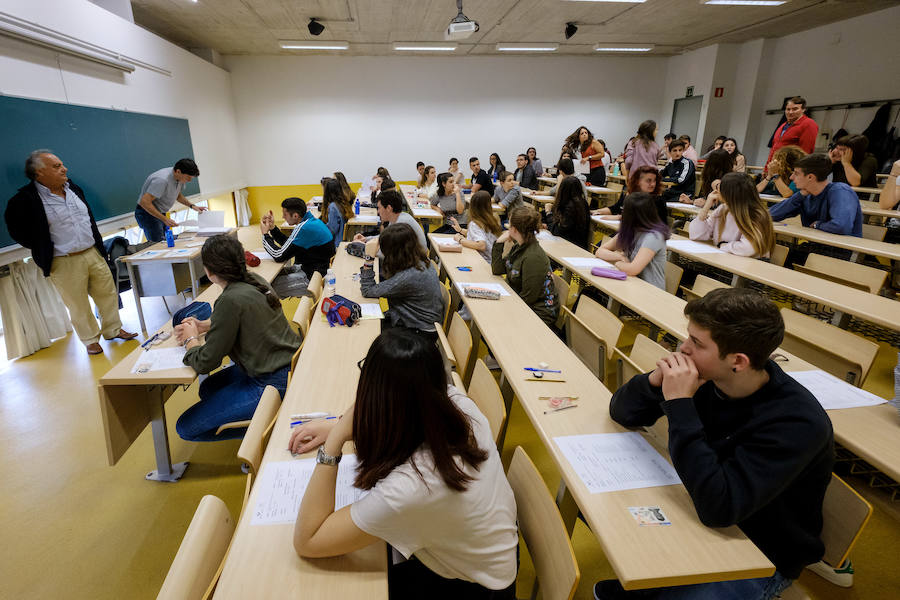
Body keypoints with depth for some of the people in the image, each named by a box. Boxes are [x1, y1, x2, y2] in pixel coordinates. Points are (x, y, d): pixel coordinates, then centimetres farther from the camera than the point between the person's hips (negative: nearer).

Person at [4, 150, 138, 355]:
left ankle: (113, 330, 28)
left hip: (93, 253, 5)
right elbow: (17, 230, -2)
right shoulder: (26, 199, -12)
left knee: (108, 294, 12)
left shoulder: (73, 188, 7)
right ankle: (91, 340, 21)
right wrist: (44, 250, -2)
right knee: (78, 305, 6)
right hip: (64, 264, -5)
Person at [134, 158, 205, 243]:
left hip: (160, 213, 9)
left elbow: (178, 195, 18)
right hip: (147, 213, -9)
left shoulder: (179, 177, -3)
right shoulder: (162, 180, -31)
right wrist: (164, 219, -35)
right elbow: (144, 202, -33)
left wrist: (192, 206, 4)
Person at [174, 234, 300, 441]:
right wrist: (202, 325, 14)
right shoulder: (253, 280, 1)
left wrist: (190, 339, 6)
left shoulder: (231, 300, -23)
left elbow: (205, 362, -13)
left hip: (272, 383, -9)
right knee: (208, 388, 28)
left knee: (185, 428, 2)